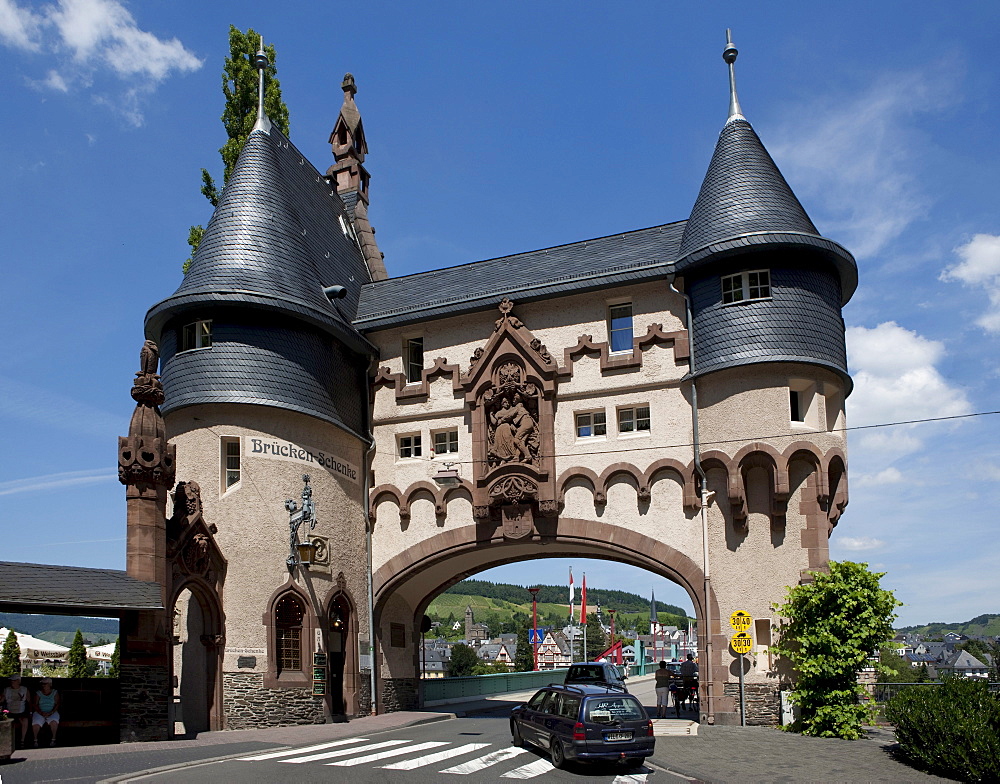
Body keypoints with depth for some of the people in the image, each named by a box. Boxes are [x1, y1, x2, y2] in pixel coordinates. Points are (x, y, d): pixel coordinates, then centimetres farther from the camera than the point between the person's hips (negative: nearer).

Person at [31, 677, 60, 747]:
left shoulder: (55, 693, 6)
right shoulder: (38, 693, 8)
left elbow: (57, 704, 0)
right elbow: (35, 705, 1)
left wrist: (50, 713, -16)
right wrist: (41, 713, -15)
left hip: (52, 713, -1)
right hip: (40, 712, 1)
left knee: (54, 721, -34)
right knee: (35, 723, -30)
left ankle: (53, 738, -17)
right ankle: (35, 739, -10)